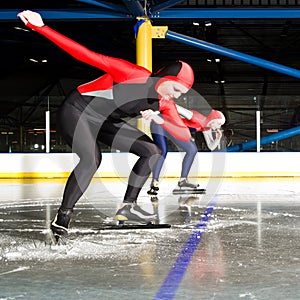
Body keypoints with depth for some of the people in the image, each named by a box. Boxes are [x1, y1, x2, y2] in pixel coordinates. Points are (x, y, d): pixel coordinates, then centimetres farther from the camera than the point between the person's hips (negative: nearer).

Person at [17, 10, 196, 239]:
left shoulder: (165, 105, -7)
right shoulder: (134, 75, -28)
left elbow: (185, 136, -8)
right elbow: (88, 56, -30)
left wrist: (160, 120, -29)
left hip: (106, 122, 8)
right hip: (77, 112, -8)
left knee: (153, 151, 0)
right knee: (92, 159, -31)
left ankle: (128, 206, 2)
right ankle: (62, 218, -21)